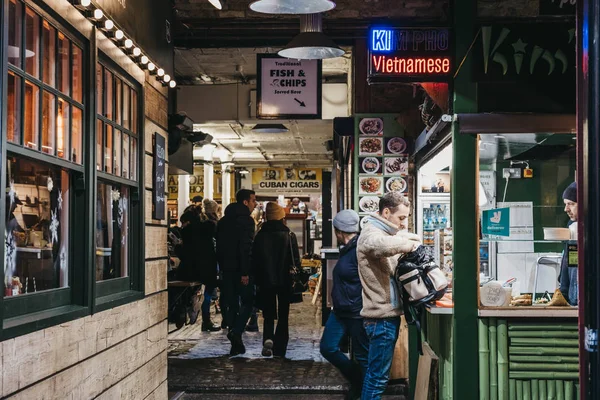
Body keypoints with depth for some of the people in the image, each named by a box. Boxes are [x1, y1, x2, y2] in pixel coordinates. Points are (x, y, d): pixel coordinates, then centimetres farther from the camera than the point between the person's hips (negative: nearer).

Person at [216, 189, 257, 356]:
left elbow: (219, 247, 16)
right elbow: (246, 247, -18)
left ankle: (236, 344, 10)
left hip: (227, 269, 7)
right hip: (240, 269, -7)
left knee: (232, 305, 10)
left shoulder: (223, 221, 14)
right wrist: (245, 272, -19)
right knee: (247, 302, 4)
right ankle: (236, 332, -15)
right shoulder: (246, 220, -10)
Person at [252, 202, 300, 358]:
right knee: (283, 316, 9)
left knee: (268, 314, 13)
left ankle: (268, 338, -12)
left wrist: (257, 280, 10)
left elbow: (254, 260, 2)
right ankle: (279, 350, 6)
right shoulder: (289, 235, -7)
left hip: (265, 281, 1)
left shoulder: (260, 236, -2)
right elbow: (296, 260, -5)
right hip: (285, 281, -1)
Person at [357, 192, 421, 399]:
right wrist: (409, 243, -22)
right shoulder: (371, 233, -16)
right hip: (382, 317, -10)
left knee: (374, 372, 18)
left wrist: (409, 240, -1)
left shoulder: (384, 232, 16)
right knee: (378, 376, -4)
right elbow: (384, 245, -38)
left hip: (387, 314, 10)